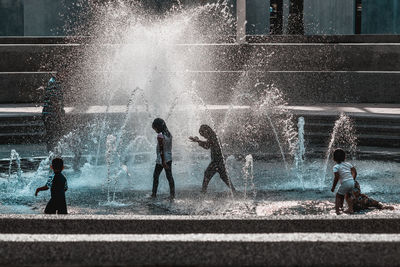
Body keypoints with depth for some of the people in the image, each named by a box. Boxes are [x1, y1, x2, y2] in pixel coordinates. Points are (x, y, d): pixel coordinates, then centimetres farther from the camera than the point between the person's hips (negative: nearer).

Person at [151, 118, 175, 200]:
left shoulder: (160, 136, -19)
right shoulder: (169, 134, 5)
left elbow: (161, 150, -21)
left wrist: (163, 162, -21)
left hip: (161, 160, -7)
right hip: (169, 158, 7)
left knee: (156, 176, 7)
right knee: (169, 176, 8)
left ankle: (154, 194, 13)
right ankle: (172, 194, 7)